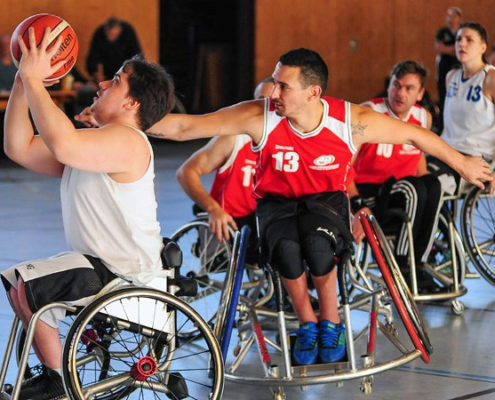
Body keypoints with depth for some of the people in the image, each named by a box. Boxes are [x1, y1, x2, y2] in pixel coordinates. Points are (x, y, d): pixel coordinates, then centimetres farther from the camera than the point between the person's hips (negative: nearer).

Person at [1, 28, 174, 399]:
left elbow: (62, 144, -39)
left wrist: (35, 79, -31)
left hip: (125, 276, -11)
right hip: (102, 263, 11)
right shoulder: (94, 143, 13)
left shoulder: (127, 142, -19)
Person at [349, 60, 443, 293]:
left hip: (401, 192, 5)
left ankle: (416, 265, -20)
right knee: (412, 189, -34)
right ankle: (399, 267, -24)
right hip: (366, 191, -5)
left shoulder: (423, 118, 4)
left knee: (433, 186, -28)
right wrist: (358, 207, -30)